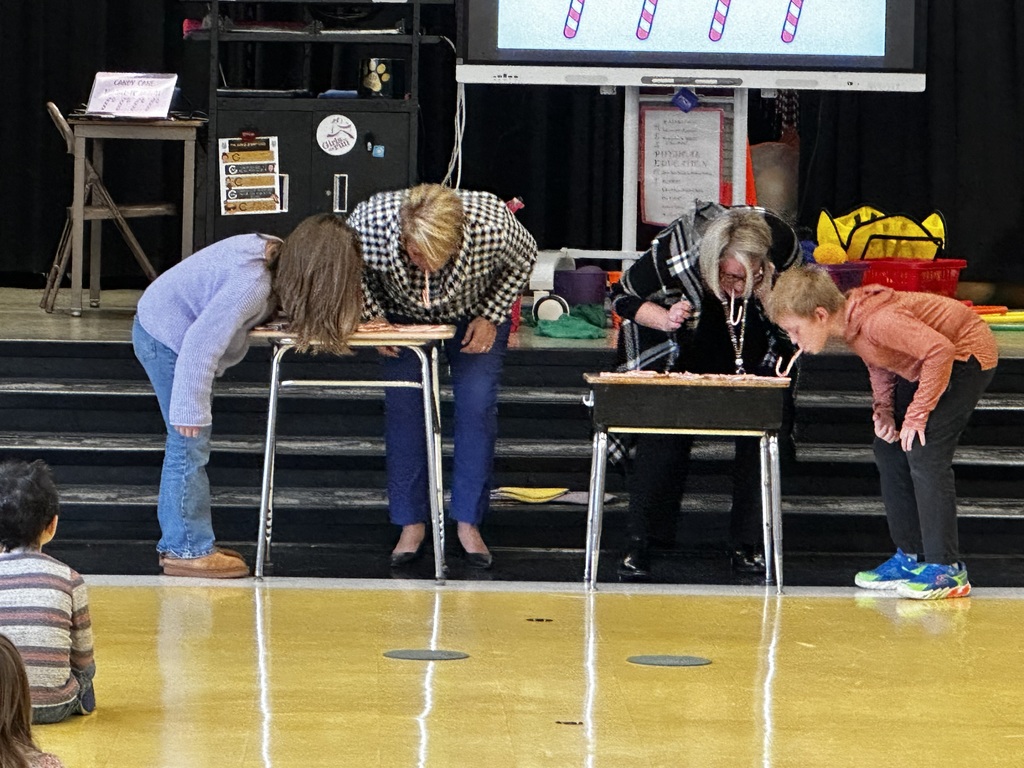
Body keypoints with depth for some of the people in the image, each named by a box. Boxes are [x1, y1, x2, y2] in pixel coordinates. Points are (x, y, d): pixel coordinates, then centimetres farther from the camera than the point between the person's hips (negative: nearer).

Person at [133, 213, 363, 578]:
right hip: (166, 338, -10)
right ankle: (189, 550, 3)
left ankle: (178, 541, 25)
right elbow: (203, 342, -30)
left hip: (163, 327, 10)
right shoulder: (252, 283, -32)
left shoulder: (272, 251, -5)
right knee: (190, 444, -5)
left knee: (186, 445, 16)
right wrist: (192, 407, -25)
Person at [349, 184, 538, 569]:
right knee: (402, 407, -9)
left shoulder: (492, 224, -38)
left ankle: (469, 522, 0)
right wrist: (373, 318, -19)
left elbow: (523, 259, -13)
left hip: (475, 316, -1)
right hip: (405, 317, 1)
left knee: (477, 407, -11)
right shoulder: (370, 222, -37)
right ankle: (412, 524, 2)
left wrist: (490, 317, -16)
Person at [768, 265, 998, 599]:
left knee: (924, 453, -18)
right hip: (923, 363, 10)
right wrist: (883, 408, -7)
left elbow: (940, 350, -35)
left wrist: (917, 415, -28)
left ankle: (946, 569, -15)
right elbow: (879, 362, 11)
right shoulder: (850, 322, -5)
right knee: (889, 447, 8)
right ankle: (910, 557, 15)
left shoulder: (877, 321, -34)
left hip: (967, 355, -10)